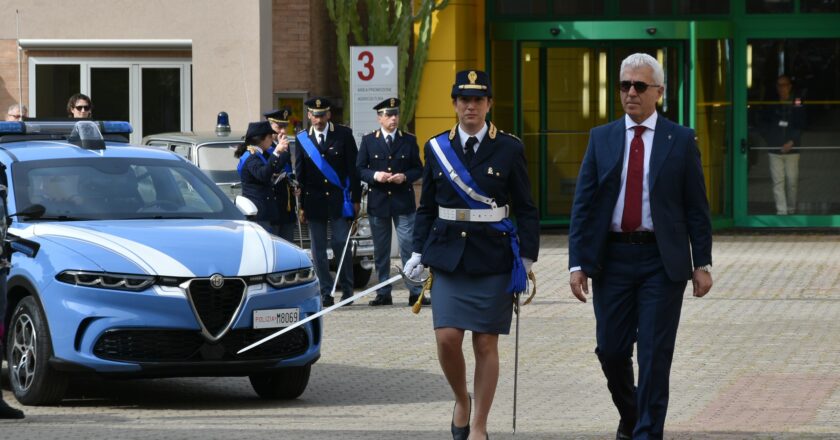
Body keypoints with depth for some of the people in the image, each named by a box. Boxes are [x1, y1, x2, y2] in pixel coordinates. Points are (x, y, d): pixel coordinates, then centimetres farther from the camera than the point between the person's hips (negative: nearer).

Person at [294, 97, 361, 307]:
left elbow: (353, 169, 1)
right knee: (318, 250, 1)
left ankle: (347, 289, 7)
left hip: (339, 200, -2)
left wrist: (355, 199, -3)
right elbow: (300, 174, 8)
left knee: (341, 243, -6)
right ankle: (326, 293, 6)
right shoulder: (302, 139, 7)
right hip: (314, 201, 2)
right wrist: (301, 206, 4)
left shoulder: (343, 135, 1)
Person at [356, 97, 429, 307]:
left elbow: (418, 169, 7)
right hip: (378, 201, 1)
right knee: (380, 250, 6)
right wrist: (375, 176, -14)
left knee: (409, 246, -6)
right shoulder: (368, 140, 5)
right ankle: (383, 293, 13)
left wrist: (405, 177, -12)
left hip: (403, 202, -1)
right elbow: (360, 169, 5)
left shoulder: (409, 140, 6)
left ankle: (415, 293, -3)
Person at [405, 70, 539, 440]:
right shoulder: (437, 148, 7)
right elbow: (426, 208, 13)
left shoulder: (509, 149, 1)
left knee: (486, 344, 0)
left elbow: (526, 210, 3)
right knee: (447, 338, -9)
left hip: (493, 258, -2)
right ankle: (461, 400, 19)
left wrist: (527, 258, -3)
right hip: (448, 255, 2)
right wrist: (418, 253, 5)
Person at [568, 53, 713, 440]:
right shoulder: (601, 138, 7)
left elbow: (696, 208, 3)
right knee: (611, 349, 6)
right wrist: (578, 263, -3)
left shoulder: (681, 140, 2)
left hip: (662, 261, -2)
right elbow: (583, 205, 5)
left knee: (654, 354, -4)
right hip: (613, 258, 2)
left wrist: (702, 263, -3)